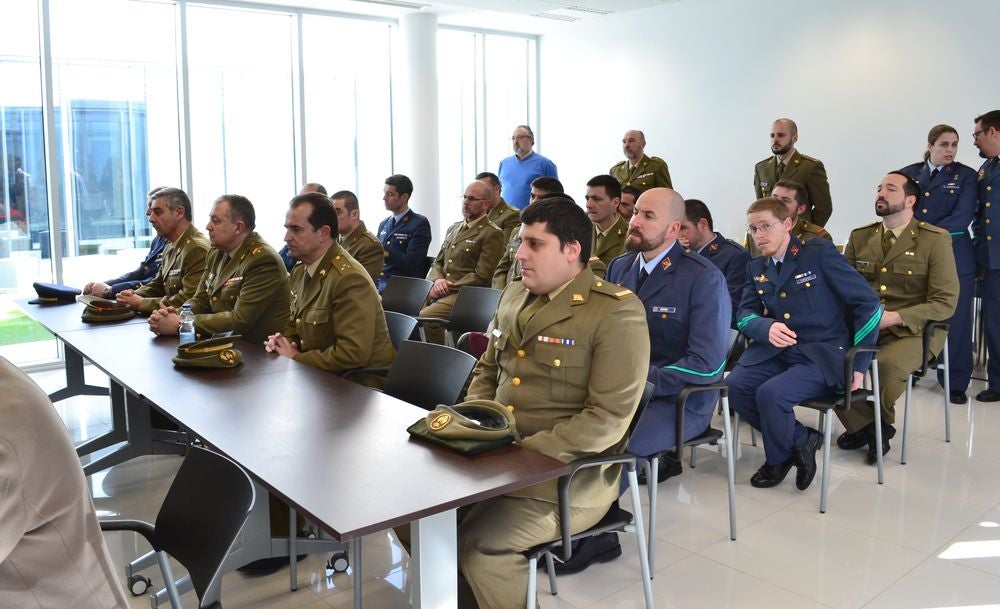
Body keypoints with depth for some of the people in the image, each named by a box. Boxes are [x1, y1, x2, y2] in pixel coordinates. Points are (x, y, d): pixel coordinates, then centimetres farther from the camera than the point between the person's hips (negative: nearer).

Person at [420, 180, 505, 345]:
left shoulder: (492, 234, -3)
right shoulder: (453, 229, 22)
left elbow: (481, 277, -9)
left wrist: (447, 288, -12)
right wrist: (438, 280, -1)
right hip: (439, 293, 7)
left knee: (425, 317, -29)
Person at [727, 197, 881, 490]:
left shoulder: (820, 252, -6)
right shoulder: (756, 268, 12)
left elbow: (869, 303, -6)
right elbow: (745, 314, 7)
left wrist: (858, 364, -8)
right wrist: (767, 327, -19)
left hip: (822, 355, -6)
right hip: (776, 352, 6)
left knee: (770, 393, -29)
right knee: (733, 386, -20)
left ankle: (778, 459, 3)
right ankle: (801, 439, 2)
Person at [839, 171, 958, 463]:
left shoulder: (935, 240, -1)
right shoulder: (859, 237, 12)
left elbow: (945, 302, -6)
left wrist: (894, 317, -19)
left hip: (912, 329, -4)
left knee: (888, 363, -35)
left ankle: (881, 423, -2)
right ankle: (861, 424, -4)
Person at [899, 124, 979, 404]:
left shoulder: (965, 175, 3)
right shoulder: (908, 173, 10)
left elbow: (963, 216, -8)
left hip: (954, 256, -2)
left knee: (955, 321, 0)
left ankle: (956, 383, 9)